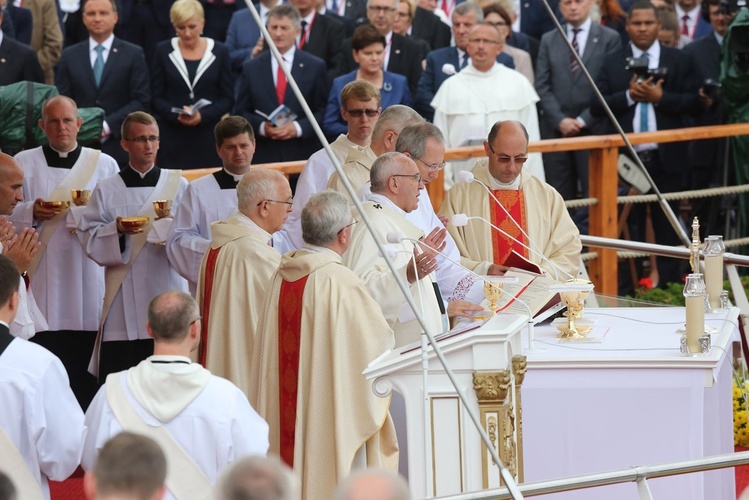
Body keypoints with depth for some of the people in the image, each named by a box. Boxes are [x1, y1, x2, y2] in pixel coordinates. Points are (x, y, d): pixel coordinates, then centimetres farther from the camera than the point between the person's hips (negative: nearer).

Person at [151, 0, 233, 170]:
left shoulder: (219, 52, 5)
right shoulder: (163, 51, 6)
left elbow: (228, 98, 5)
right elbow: (156, 97, 5)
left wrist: (203, 116, -12)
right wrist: (176, 115, -14)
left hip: (208, 137, 0)